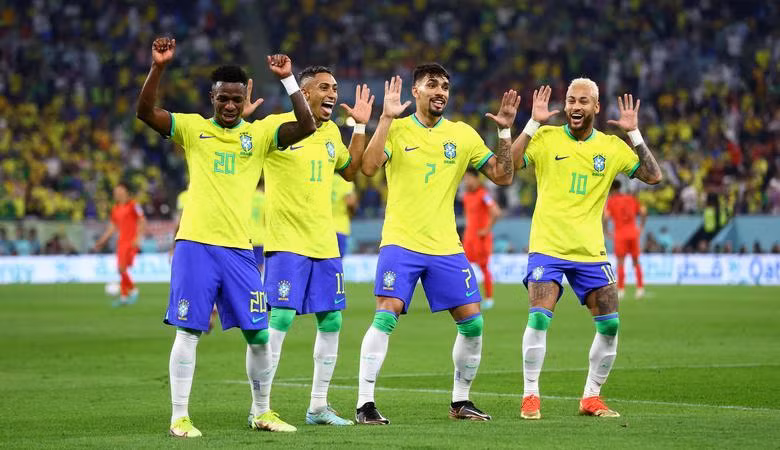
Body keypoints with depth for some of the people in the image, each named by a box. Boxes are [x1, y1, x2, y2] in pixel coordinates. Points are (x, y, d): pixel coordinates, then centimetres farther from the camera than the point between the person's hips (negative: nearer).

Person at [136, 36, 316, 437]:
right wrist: (157, 68, -20)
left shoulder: (259, 133, 8)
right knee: (188, 332, -3)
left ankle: (262, 412, 21)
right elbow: (145, 112, -8)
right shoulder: (193, 128, 4)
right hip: (195, 244, -2)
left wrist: (288, 79, -11)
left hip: (239, 249, 2)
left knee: (258, 334, 4)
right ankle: (179, 417, 4)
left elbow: (306, 127, -4)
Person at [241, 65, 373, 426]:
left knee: (331, 321, 6)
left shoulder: (332, 131, 12)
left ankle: (318, 407, 16)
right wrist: (242, 119, -28)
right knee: (281, 318, -12)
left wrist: (360, 127, 20)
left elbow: (349, 170, 27)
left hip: (325, 244, 7)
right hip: (286, 242, -7)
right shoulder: (276, 126, -9)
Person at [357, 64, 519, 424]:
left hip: (446, 246, 4)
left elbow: (503, 176, 7)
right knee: (385, 316, -17)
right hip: (400, 242, -4)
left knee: (472, 322, 0)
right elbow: (368, 167, -17)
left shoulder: (463, 134, 9)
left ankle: (460, 401, 17)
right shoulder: (397, 130, 0)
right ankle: (365, 404, -12)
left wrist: (505, 131, -3)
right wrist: (386, 118, -20)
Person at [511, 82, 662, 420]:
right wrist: (533, 123, -16)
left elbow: (653, 176, 1)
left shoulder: (612, 147, 6)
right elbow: (508, 165, -13)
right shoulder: (547, 138, -1)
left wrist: (634, 133, -5)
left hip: (591, 252, 3)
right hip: (547, 247, -3)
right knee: (539, 317, -19)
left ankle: (591, 398, 14)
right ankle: (530, 396, -6)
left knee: (610, 324, -2)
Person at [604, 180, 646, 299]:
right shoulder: (631, 198, 11)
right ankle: (640, 288, 7)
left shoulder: (610, 201, -1)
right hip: (633, 233, 4)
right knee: (636, 262, 11)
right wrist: (641, 228, 12)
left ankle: (621, 289, -5)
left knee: (620, 263, 0)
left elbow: (606, 216, -14)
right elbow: (643, 212, 5)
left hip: (620, 234, -4)